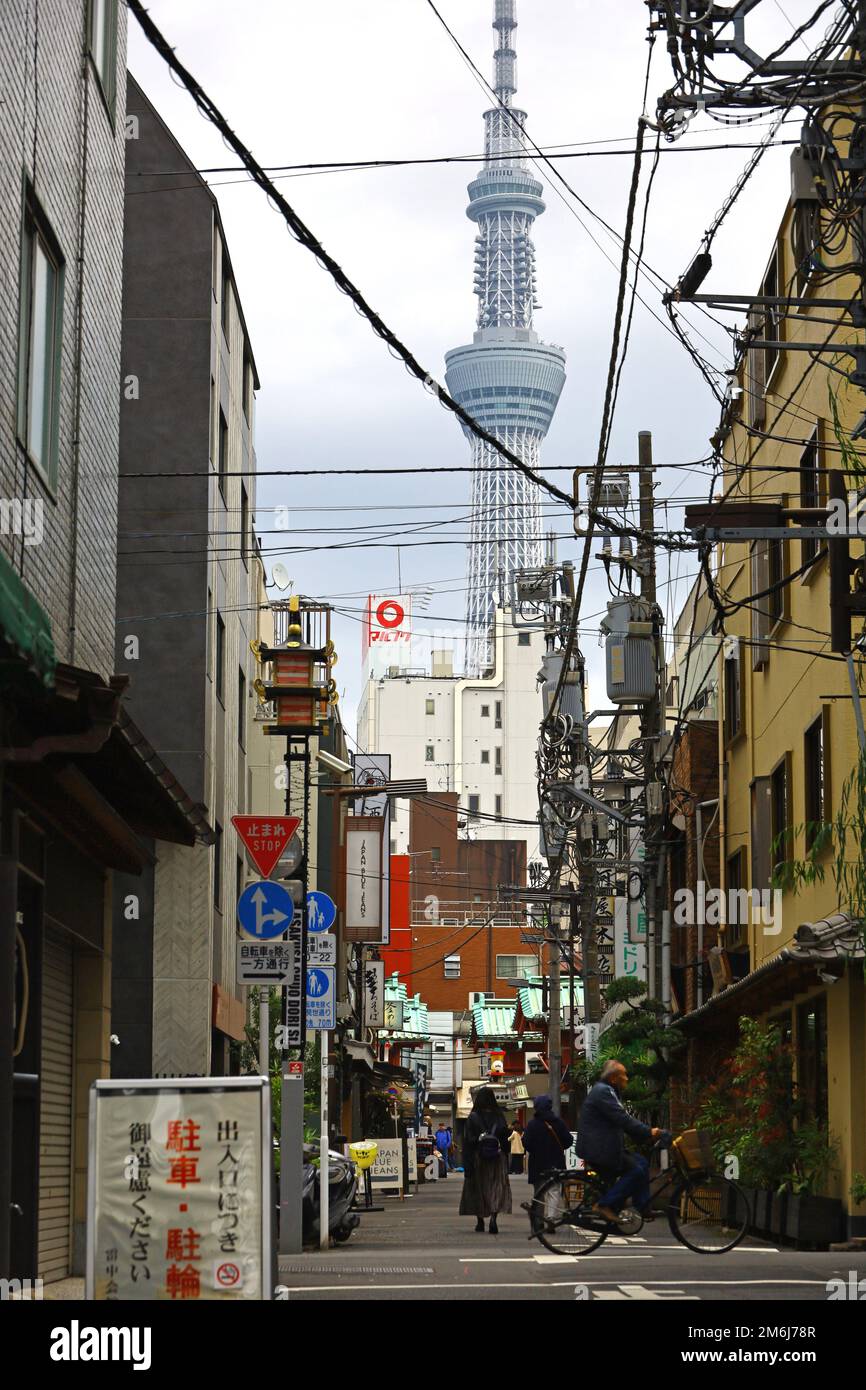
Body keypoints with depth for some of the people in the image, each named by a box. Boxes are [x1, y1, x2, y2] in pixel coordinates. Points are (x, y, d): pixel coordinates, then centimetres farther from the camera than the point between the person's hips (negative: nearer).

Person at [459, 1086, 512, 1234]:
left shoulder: (473, 1118, -7)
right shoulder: (499, 1117, -1)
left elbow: (467, 1143, -8)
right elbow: (505, 1140, 2)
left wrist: (467, 1166, -6)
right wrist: (505, 1161, 10)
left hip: (478, 1158, -1)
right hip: (497, 1159, 1)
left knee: (478, 1188, 13)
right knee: (497, 1187, -1)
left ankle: (480, 1221, 19)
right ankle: (493, 1217, -21)